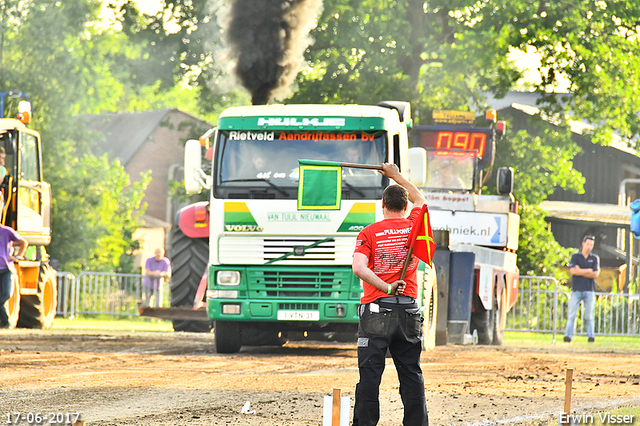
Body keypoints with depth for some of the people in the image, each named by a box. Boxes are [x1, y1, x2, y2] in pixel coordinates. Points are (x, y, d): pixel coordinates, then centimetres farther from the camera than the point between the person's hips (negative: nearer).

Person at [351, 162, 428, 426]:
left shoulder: (369, 233, -1)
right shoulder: (414, 226, 7)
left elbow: (358, 267, -17)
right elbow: (420, 200, 30)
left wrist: (385, 288, -18)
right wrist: (396, 175, 39)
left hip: (376, 308, -3)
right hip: (408, 310, 3)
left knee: (370, 374, -3)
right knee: (411, 373, 8)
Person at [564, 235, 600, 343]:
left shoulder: (595, 258, 12)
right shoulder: (575, 256, 9)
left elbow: (595, 274, -1)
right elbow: (573, 271, -6)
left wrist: (580, 272, -5)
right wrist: (588, 271, -4)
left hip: (589, 290, 1)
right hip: (576, 289, -1)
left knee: (589, 316, -1)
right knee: (571, 315, -6)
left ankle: (591, 336, 0)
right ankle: (567, 336, -8)